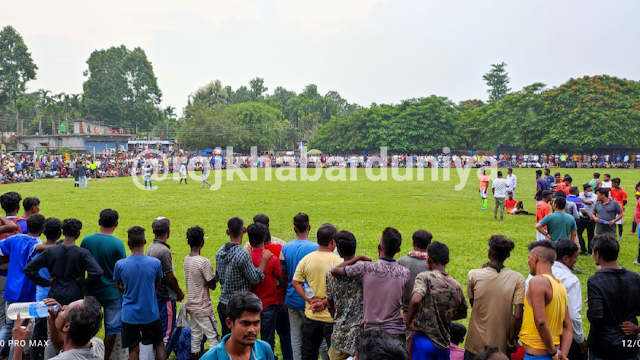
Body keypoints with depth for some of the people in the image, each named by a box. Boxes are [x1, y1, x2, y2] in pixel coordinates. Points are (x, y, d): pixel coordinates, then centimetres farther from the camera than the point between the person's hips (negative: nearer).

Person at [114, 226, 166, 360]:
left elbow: (119, 287, 5)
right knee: (159, 344, 18)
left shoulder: (120, 264, -12)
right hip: (151, 313, 0)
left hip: (130, 314, 0)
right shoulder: (155, 263, -13)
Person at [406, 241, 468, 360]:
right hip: (444, 343, 5)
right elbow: (463, 313, 17)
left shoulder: (424, 277, -13)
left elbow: (416, 300, -30)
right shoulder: (456, 286, 4)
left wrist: (409, 321, -14)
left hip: (424, 340, -5)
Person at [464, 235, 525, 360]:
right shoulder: (517, 279, -11)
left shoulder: (474, 275, -11)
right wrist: (511, 341, -2)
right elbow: (517, 316, -16)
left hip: (475, 345, 0)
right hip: (501, 347, 0)